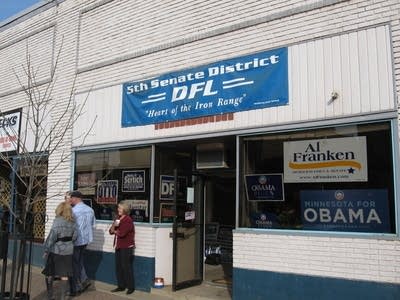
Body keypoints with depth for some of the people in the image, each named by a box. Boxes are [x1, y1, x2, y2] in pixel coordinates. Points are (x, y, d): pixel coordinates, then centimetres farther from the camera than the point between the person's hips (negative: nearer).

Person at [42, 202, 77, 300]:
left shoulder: (58, 221, -14)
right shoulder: (72, 222, 1)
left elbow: (51, 237, -17)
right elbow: (75, 236, 6)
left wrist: (46, 250, -10)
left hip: (56, 250, -5)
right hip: (68, 251, 5)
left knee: (49, 273, 12)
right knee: (64, 274, 9)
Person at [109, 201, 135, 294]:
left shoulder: (128, 220, -15)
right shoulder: (118, 218, 11)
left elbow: (122, 233, -23)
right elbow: (111, 231, 7)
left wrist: (115, 231, -3)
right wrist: (113, 225, -14)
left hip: (126, 247, -8)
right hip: (118, 246, 8)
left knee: (126, 267, -3)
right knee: (118, 267, 12)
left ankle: (131, 287, 8)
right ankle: (121, 286, 23)